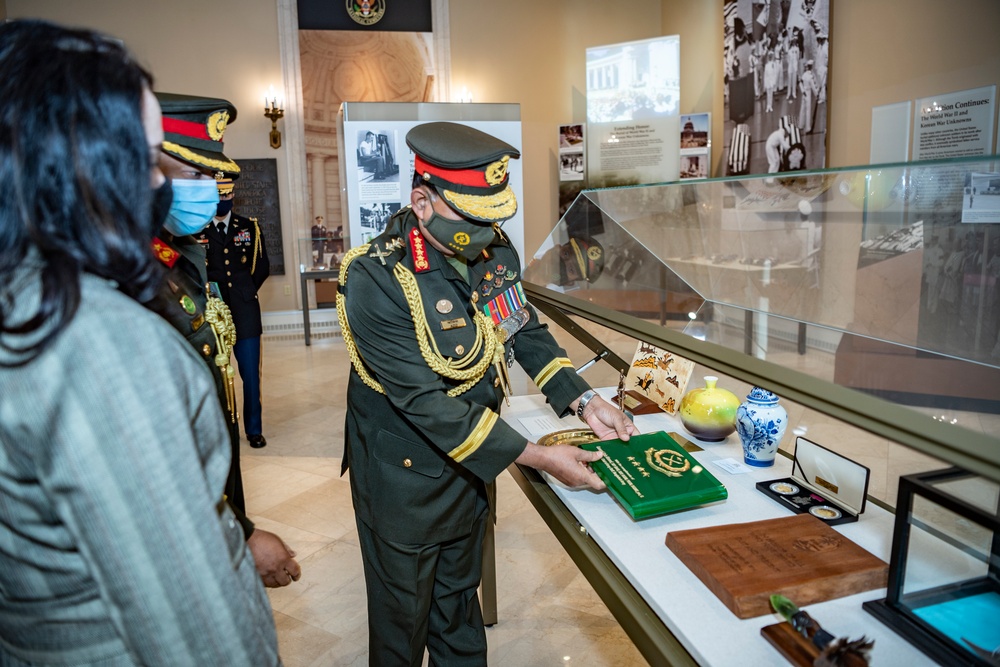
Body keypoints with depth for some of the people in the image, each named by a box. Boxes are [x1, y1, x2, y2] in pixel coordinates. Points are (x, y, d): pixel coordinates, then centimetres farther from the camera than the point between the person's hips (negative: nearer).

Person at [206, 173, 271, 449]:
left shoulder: (250, 227, 10)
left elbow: (262, 266, 13)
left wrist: (245, 290, 6)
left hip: (245, 312, 2)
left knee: (251, 374, 4)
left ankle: (254, 430, 17)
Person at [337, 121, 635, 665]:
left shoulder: (494, 251, -7)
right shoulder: (376, 280, -28)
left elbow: (526, 331, 5)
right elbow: (424, 402, -29)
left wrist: (583, 402, -8)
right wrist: (536, 457, -27)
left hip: (472, 462, 6)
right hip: (405, 476, -5)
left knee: (459, 597, 27)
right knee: (403, 618, 18)